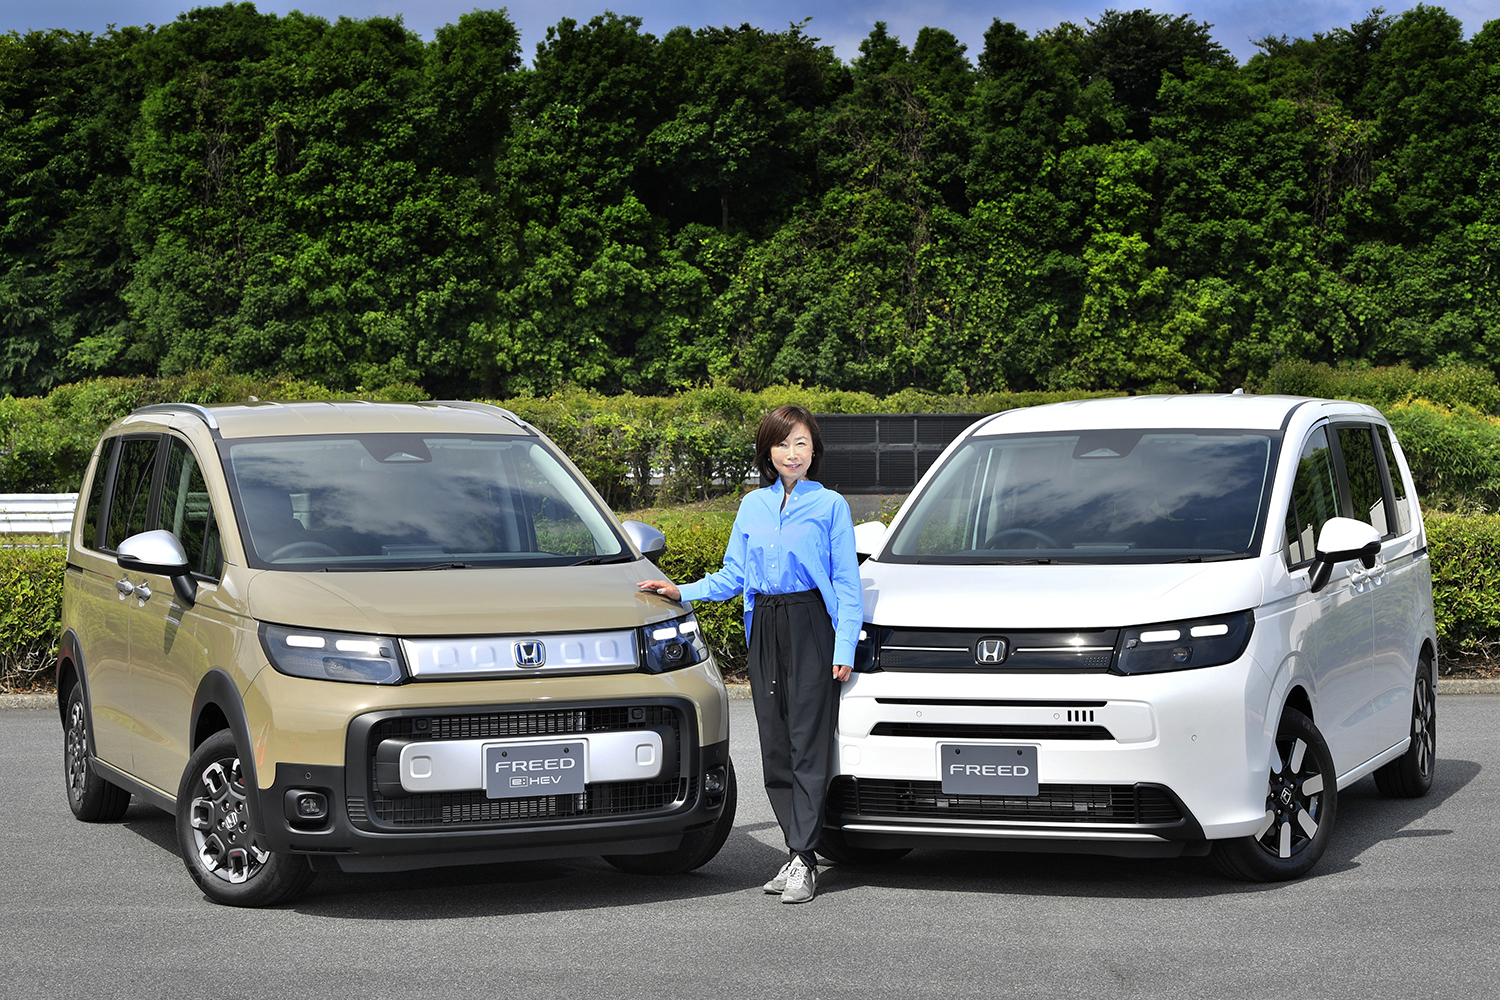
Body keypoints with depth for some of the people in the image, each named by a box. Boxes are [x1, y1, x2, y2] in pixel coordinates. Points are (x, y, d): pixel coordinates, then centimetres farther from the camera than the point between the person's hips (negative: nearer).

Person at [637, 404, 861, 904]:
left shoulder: (830, 506, 1)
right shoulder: (752, 506, 13)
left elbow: (845, 582, -1)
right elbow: (733, 575, 15)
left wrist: (845, 647, -8)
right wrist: (682, 592, 2)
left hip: (812, 626, -5)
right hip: (765, 628, 5)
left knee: (808, 743, -8)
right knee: (774, 746, 3)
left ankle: (803, 859, -9)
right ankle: (798, 851, 10)